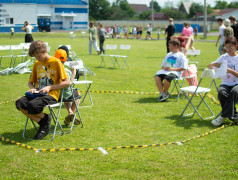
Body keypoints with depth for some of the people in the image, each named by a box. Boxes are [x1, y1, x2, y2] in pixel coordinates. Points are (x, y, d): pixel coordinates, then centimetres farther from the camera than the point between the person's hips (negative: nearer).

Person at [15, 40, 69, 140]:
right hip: (38, 94, 7)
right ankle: (42, 123, -10)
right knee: (20, 103, -22)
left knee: (32, 105, -33)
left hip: (51, 95, -6)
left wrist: (50, 87, -14)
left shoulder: (56, 62, -4)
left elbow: (66, 82, -6)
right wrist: (32, 88, 1)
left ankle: (45, 119, -1)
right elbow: (30, 82, 25)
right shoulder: (37, 64, 15)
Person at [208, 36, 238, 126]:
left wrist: (230, 71, -22)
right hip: (225, 84, 2)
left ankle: (223, 116, -28)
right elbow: (209, 67, 14)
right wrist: (214, 64, -8)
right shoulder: (224, 57, 12)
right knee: (221, 93, -33)